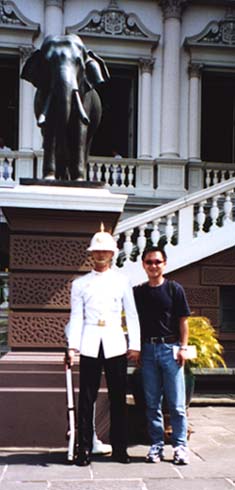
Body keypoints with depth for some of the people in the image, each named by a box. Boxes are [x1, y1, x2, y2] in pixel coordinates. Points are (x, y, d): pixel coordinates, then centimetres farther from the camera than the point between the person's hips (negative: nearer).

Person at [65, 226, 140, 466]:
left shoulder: (122, 280, 10)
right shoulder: (80, 283, 10)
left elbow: (131, 314, 9)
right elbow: (76, 317, 4)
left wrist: (135, 345, 2)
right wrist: (72, 346, -7)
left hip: (115, 344, 1)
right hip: (90, 344, 0)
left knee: (118, 397, 4)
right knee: (86, 398, -1)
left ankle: (119, 449, 13)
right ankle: (84, 450, 6)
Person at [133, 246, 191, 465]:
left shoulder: (174, 289, 1)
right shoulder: (138, 292, 9)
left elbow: (183, 320, 2)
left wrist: (183, 347, -5)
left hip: (170, 348, -3)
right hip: (148, 350, 3)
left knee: (176, 403, 0)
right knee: (152, 403, 8)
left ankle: (180, 446, 9)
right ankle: (156, 445, 17)